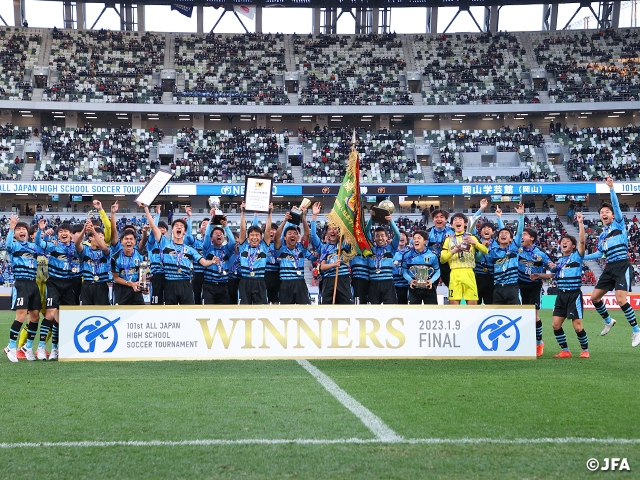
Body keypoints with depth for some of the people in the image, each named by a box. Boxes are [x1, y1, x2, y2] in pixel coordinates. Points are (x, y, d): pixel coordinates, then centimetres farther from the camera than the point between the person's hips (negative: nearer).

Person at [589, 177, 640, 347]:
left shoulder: (618, 224, 2)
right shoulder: (602, 235, 19)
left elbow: (616, 205, -13)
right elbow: (600, 253, 30)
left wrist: (611, 188, -25)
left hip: (622, 266, -8)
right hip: (610, 268, 8)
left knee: (620, 299, -21)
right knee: (594, 297, 8)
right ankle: (608, 321, 33)